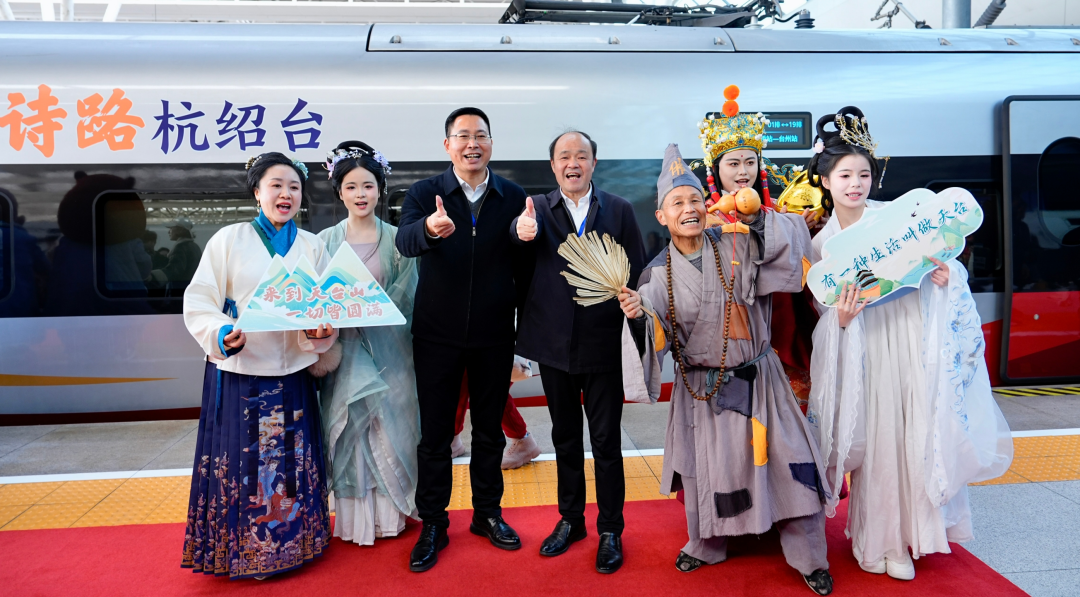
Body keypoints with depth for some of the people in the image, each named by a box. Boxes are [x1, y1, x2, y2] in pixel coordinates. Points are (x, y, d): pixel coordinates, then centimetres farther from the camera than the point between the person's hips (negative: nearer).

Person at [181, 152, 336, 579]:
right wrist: (222, 334, -20)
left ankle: (290, 545, 27)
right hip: (237, 373, -2)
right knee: (240, 467, 4)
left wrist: (322, 332, -14)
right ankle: (240, 553, 23)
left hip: (293, 375, 2)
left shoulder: (312, 247, 9)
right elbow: (198, 302, -1)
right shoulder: (229, 240, 1)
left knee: (291, 467, 9)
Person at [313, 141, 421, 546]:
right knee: (348, 429, 4)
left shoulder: (396, 239, 2)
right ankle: (355, 516, 18)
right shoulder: (325, 240, 6)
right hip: (343, 349, 1)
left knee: (390, 426, 4)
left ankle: (392, 511, 21)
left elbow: (405, 296, -2)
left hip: (388, 349, -1)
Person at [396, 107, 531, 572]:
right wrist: (430, 228, -46)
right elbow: (405, 242, -24)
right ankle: (433, 525, 25)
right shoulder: (424, 194, -5)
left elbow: (523, 264, 0)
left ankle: (487, 513, 34)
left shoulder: (514, 198, -1)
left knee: (489, 429, 15)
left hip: (494, 334, 2)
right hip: (437, 333, -1)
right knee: (435, 432, 9)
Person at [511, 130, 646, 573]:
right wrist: (523, 231, -46)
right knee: (564, 436, 16)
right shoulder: (539, 208, 0)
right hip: (555, 342, 2)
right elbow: (523, 230, -23)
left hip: (603, 342, -2)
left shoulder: (619, 210, 0)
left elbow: (637, 271, 0)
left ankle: (610, 530, 24)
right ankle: (571, 520, 34)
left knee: (606, 440, 7)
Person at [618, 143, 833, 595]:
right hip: (700, 386, 1)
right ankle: (706, 547, 39)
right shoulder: (657, 273, -5)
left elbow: (791, 244, -10)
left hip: (756, 380, 0)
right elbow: (656, 337, -7)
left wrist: (758, 221, -23)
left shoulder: (737, 244, -6)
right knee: (704, 467, 14)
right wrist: (637, 316, -27)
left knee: (788, 462, 2)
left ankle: (809, 558, 22)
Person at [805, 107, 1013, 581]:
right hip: (865, 350, 0)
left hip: (914, 338, 0)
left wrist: (945, 276, -15)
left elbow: (935, 259, 6)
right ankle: (877, 539, 20)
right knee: (875, 440, 2)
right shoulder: (821, 244, 6)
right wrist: (841, 318, -14)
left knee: (918, 435, 0)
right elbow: (826, 317, 7)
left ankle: (908, 533, 20)